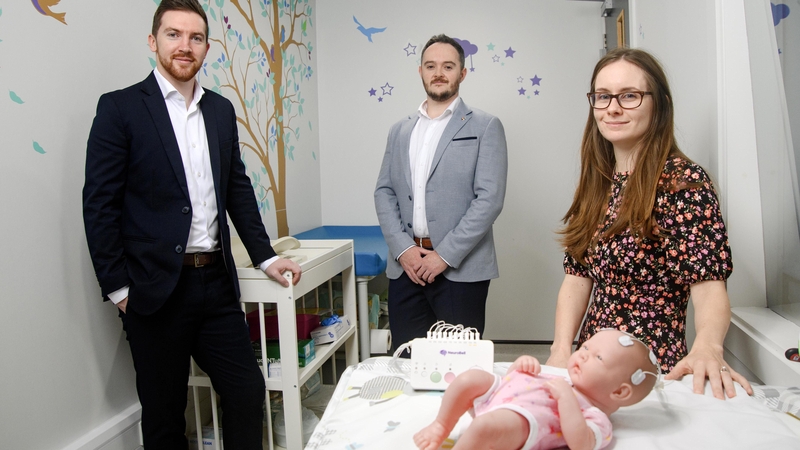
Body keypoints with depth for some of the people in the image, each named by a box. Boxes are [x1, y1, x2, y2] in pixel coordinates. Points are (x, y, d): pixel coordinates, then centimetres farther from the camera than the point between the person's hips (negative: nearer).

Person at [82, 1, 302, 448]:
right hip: (157, 289, -4)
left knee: (248, 391, 9)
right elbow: (100, 203, -6)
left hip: (218, 281, 5)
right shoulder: (121, 107, -5)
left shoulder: (221, 109, 11)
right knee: (164, 412, 10)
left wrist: (265, 256, 10)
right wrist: (118, 288, -8)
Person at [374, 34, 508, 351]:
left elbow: (490, 198, -8)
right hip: (405, 266, 4)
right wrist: (403, 248, -5)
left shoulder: (485, 127, 1)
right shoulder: (400, 131, 14)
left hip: (461, 269, -3)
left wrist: (445, 255, -13)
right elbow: (384, 192, 10)